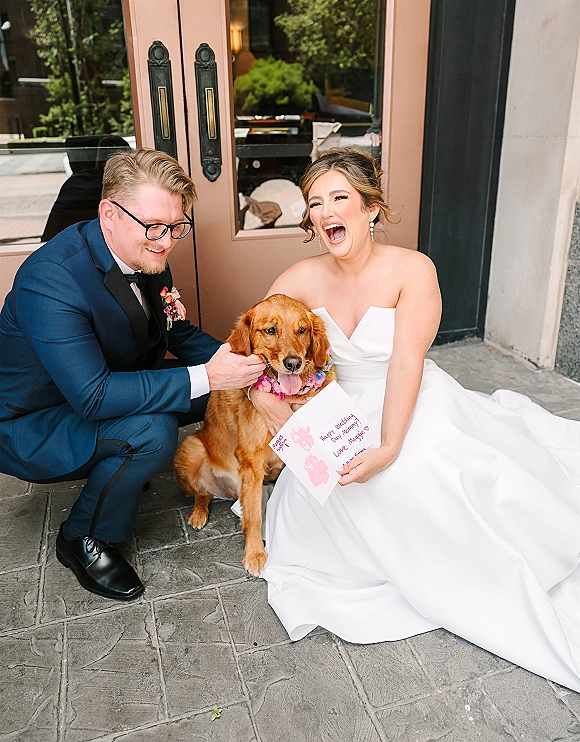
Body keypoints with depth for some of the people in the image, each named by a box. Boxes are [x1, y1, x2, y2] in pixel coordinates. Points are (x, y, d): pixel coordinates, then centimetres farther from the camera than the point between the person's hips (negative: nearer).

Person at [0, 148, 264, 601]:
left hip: (95, 397, 8)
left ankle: (118, 467, 16)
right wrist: (204, 377, -37)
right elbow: (92, 395, -36)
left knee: (224, 390, -1)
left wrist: (232, 361, -16)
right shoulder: (50, 278, -32)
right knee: (153, 432, -32)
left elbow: (178, 333, 3)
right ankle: (84, 539, -4)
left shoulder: (147, 256, -8)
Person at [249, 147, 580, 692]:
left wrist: (389, 446, -32)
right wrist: (294, 431, -14)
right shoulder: (302, 280, -5)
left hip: (416, 409, -3)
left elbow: (406, 365, -21)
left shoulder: (411, 270, -14)